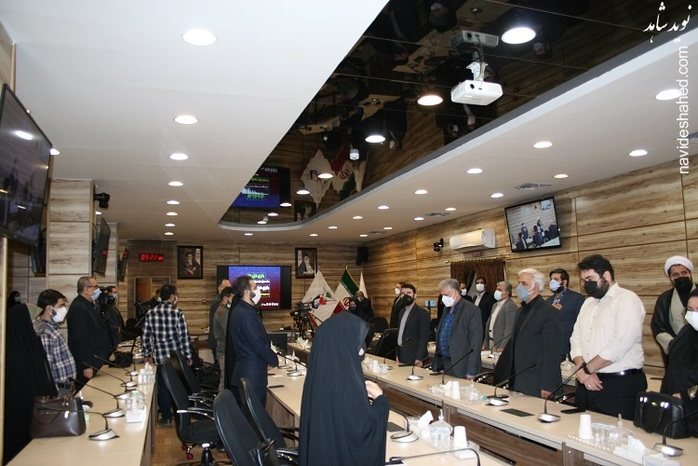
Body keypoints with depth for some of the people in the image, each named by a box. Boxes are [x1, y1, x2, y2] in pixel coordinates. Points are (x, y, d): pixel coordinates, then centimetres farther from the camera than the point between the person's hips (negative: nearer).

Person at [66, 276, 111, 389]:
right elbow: (80, 340, -22)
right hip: (88, 365, -10)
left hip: (96, 361, 10)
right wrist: (86, 366, -22)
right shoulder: (78, 308, -18)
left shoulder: (90, 305, 13)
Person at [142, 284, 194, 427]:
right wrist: (189, 356, -2)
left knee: (163, 387, 11)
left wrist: (147, 355, 13)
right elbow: (184, 337, -10)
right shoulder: (178, 313, -11)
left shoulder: (150, 313, -3)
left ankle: (166, 418, 18)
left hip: (160, 357, 2)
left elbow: (145, 337, 1)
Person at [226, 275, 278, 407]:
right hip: (252, 376, -10)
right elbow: (259, 343, -20)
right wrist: (274, 360, -4)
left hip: (239, 373, 10)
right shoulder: (247, 314, -21)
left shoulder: (237, 311, 10)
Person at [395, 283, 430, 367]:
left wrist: (419, 359, -19)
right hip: (402, 355, 7)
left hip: (413, 357, -7)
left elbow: (424, 337, -15)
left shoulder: (422, 313, -12)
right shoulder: (402, 312, 13)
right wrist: (398, 354, 13)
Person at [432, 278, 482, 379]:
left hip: (460, 368, -7)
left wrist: (471, 372, -17)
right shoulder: (446, 309, 12)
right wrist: (438, 365, 13)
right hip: (444, 364, 7)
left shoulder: (472, 310, -12)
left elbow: (475, 342, -15)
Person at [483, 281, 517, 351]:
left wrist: (503, 347, -22)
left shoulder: (511, 306, -14)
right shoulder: (495, 305, 14)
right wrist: (485, 343, 15)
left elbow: (509, 329, -20)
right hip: (491, 343, 8)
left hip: (500, 345, -8)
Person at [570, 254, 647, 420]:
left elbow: (619, 345, -18)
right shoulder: (588, 303, 17)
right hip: (587, 384, 7)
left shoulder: (627, 299, -7)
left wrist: (585, 370, -10)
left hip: (620, 386, -7)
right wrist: (582, 371, -7)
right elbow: (576, 339, 11)